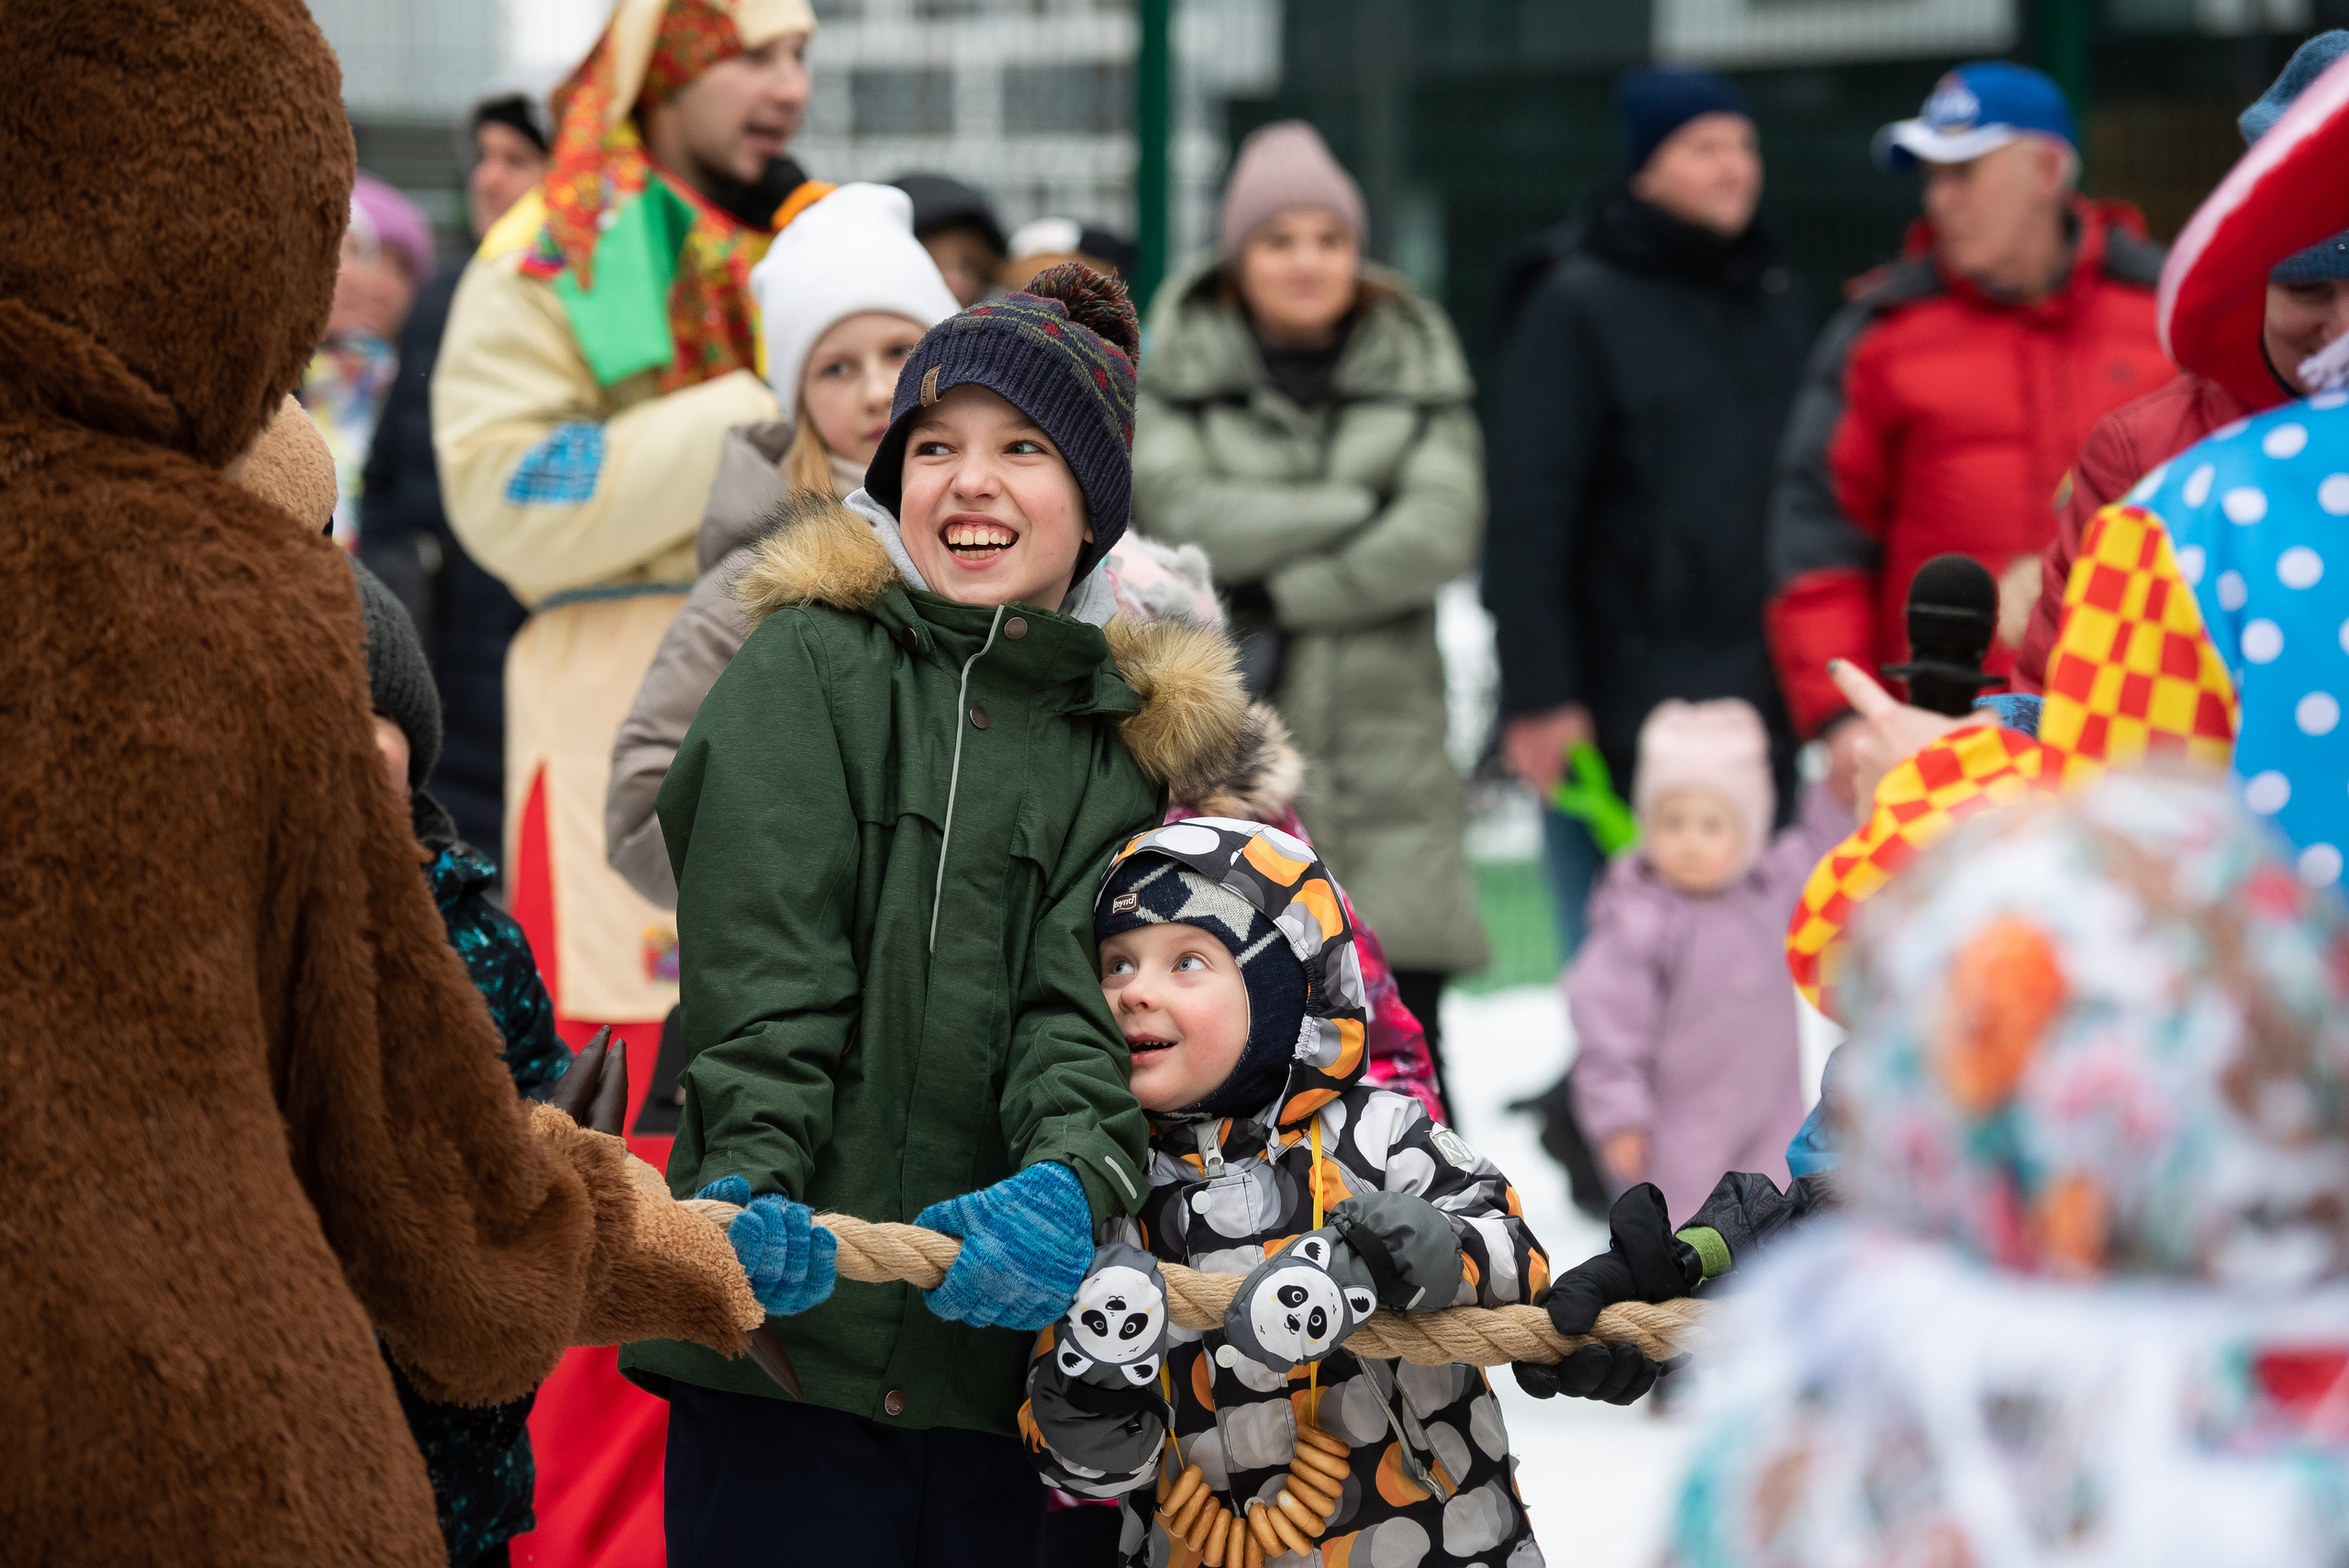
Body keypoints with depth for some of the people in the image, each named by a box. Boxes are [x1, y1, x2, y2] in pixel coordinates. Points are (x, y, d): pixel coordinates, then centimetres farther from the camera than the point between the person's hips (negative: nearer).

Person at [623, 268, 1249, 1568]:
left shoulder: (1128, 741, 12)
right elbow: (763, 964, -7)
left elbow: (1086, 1001, -1)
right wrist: (751, 1177, -23)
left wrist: (1073, 1180, -22)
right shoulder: (806, 667, 4)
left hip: (1000, 1351, 3)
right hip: (790, 1329, -3)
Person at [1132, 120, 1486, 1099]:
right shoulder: (1179, 364, 5)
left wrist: (1283, 596, -11)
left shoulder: (1414, 360, 9)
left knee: (1400, 1033, -3)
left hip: (1381, 731, 1)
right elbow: (1180, 514, -12)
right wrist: (1359, 506, -9)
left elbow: (1443, 532, -6)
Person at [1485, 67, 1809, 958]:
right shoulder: (1576, 305, -5)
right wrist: (1537, 696, -14)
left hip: (1756, 707, 6)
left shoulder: (1774, 301, 15)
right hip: (1621, 709, -6)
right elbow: (1528, 510, -9)